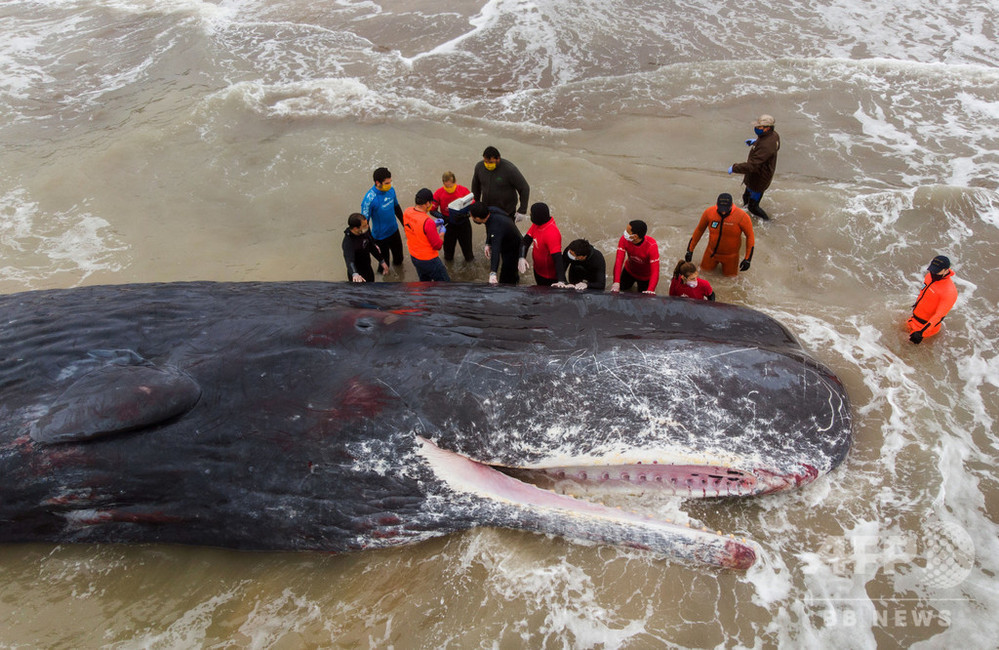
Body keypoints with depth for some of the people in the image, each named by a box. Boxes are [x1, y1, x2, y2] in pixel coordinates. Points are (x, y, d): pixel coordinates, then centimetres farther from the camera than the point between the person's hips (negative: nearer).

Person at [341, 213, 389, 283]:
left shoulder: (365, 231, -10)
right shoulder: (348, 243, -34)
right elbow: (349, 260, -50)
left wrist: (382, 261, 15)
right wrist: (355, 274, -70)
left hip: (368, 269, 8)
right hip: (359, 277, -8)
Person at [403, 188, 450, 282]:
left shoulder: (407, 212, -9)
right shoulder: (428, 222, -33)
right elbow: (438, 246, -22)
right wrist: (441, 233, -3)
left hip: (414, 257, 8)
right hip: (428, 260, -8)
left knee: (424, 281, 27)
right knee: (445, 283, 10)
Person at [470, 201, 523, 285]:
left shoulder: (496, 229, -45)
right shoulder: (491, 211, -19)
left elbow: (495, 251, -56)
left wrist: (493, 273, -66)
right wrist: (488, 243, -4)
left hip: (512, 251, -9)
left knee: (506, 281, -1)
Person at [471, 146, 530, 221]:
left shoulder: (510, 169, -23)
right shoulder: (479, 166, -9)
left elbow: (524, 188, -17)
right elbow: (476, 185, 10)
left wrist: (522, 211, -18)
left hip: (507, 212, -4)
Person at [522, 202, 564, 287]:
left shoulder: (552, 234, -34)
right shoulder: (536, 224, -11)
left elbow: (557, 258, -39)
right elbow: (526, 240, -4)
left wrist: (561, 281, -46)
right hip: (538, 270, 8)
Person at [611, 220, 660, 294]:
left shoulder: (652, 245, -39)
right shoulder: (624, 239, -30)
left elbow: (655, 270, -43)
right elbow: (619, 260, -38)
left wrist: (650, 290, -59)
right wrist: (616, 282, -52)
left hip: (645, 276, -2)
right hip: (629, 271, 3)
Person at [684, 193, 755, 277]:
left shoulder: (741, 217, -27)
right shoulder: (709, 212, -19)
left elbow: (750, 236, -15)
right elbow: (699, 229, -3)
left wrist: (748, 259, -16)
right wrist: (690, 250, 0)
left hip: (730, 256, -2)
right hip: (711, 252, 2)